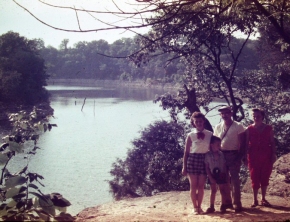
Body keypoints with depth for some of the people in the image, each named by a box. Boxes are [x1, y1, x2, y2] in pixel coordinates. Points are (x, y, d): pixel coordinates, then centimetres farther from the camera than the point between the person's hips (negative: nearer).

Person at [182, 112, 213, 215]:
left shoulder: (209, 134, 4)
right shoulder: (190, 135, 0)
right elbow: (186, 152, 3)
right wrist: (184, 167, 1)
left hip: (204, 160, 1)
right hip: (193, 159, -1)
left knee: (201, 186, 5)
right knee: (193, 185, 3)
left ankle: (199, 206, 16)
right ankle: (195, 207, 13)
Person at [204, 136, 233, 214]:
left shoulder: (221, 154, -2)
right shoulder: (208, 155, -10)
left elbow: (225, 166, 2)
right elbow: (207, 167, -8)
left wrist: (227, 176, -1)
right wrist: (210, 177, -13)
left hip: (221, 175, 2)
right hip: (212, 175, -2)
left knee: (223, 190, 5)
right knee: (213, 191, 8)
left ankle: (223, 206, 14)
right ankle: (212, 207, 15)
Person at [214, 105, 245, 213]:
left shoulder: (238, 126, -3)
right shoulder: (218, 127, 8)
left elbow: (241, 143, -4)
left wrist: (240, 157, -10)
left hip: (234, 155, -4)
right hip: (221, 155, 4)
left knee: (235, 179, -2)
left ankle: (237, 203, 4)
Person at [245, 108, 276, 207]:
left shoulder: (268, 128, 5)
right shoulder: (249, 129, 2)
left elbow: (272, 143, 6)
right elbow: (246, 144, 3)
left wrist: (274, 154, -2)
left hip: (266, 156, 1)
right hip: (254, 156, -1)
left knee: (265, 178, 5)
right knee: (255, 178, 0)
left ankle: (263, 199, 14)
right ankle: (255, 200, 6)